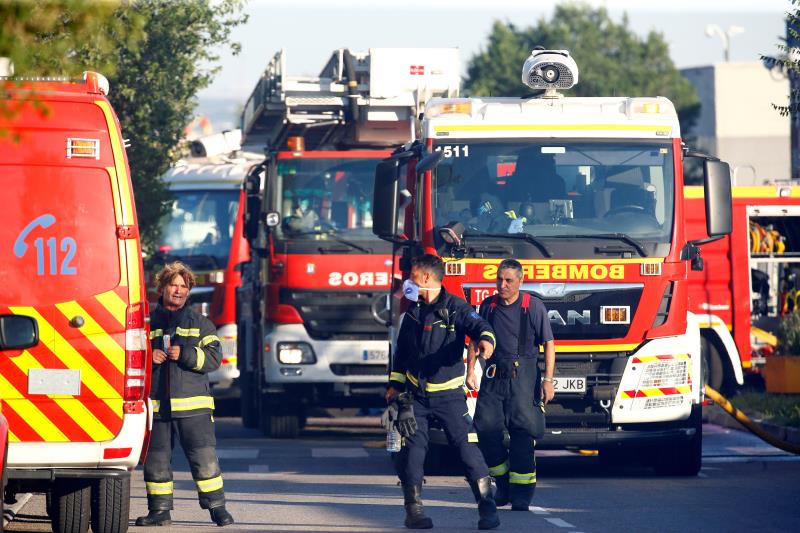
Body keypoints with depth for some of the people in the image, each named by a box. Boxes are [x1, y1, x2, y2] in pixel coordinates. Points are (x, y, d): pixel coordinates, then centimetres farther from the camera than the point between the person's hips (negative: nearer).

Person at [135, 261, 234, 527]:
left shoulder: (200, 324, 10)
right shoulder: (147, 322, 12)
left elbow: (214, 357, 0)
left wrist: (184, 355, -15)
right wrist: (147, 357, -6)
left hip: (193, 405, -1)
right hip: (156, 404, 1)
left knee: (204, 457, -5)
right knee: (156, 460, 4)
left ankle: (216, 506, 3)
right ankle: (159, 510, 13)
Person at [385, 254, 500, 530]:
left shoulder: (455, 307, -8)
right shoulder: (413, 312, 10)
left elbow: (478, 325, -25)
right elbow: (402, 349, 22)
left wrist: (486, 339, -48)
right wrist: (395, 383, 23)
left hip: (448, 394, -5)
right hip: (416, 394, 5)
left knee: (465, 444, -9)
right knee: (413, 447, -5)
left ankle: (488, 509, -5)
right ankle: (414, 510, 2)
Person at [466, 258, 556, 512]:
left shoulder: (533, 306, -2)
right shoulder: (488, 306, 8)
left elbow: (548, 344, -2)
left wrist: (548, 380, -8)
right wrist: (470, 371, 10)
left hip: (523, 376, -4)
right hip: (494, 376, 4)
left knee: (522, 432, -7)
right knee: (485, 427, -6)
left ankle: (522, 494, -3)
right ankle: (503, 483, 11)